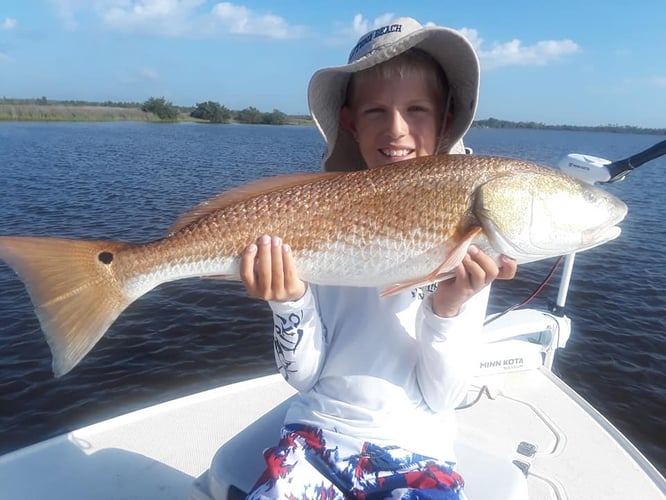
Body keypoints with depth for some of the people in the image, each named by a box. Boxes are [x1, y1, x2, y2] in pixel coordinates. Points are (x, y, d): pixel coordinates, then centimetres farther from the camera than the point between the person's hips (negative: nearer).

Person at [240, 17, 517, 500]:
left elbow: (441, 397, -7)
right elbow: (304, 375, -4)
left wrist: (448, 308, -23)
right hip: (319, 434, 1)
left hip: (416, 449, 0)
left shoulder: (469, 242, -8)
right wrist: (291, 299, -22)